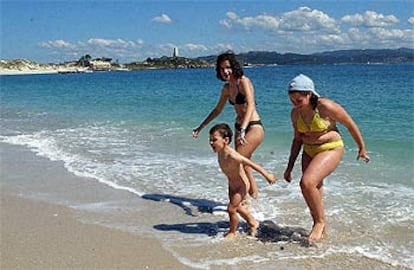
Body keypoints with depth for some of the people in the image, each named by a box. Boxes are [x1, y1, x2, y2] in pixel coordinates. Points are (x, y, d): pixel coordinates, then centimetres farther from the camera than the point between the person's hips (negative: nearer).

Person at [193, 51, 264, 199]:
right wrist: (201, 127, 25)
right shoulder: (226, 88, 10)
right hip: (239, 128, 8)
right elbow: (217, 110, 23)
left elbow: (250, 105, -27)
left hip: (254, 127, -8)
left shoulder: (243, 81, -13)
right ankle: (254, 196, 23)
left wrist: (243, 130, -39)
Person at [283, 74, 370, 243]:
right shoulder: (295, 113, -2)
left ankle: (320, 222, -3)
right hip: (309, 152, 7)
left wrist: (362, 149, 3)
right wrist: (290, 167, 10)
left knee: (307, 183, -24)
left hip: (330, 149, -7)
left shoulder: (326, 107, -21)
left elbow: (350, 124, -8)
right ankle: (320, 228, 29)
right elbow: (297, 139, 11)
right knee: (314, 189, 10)